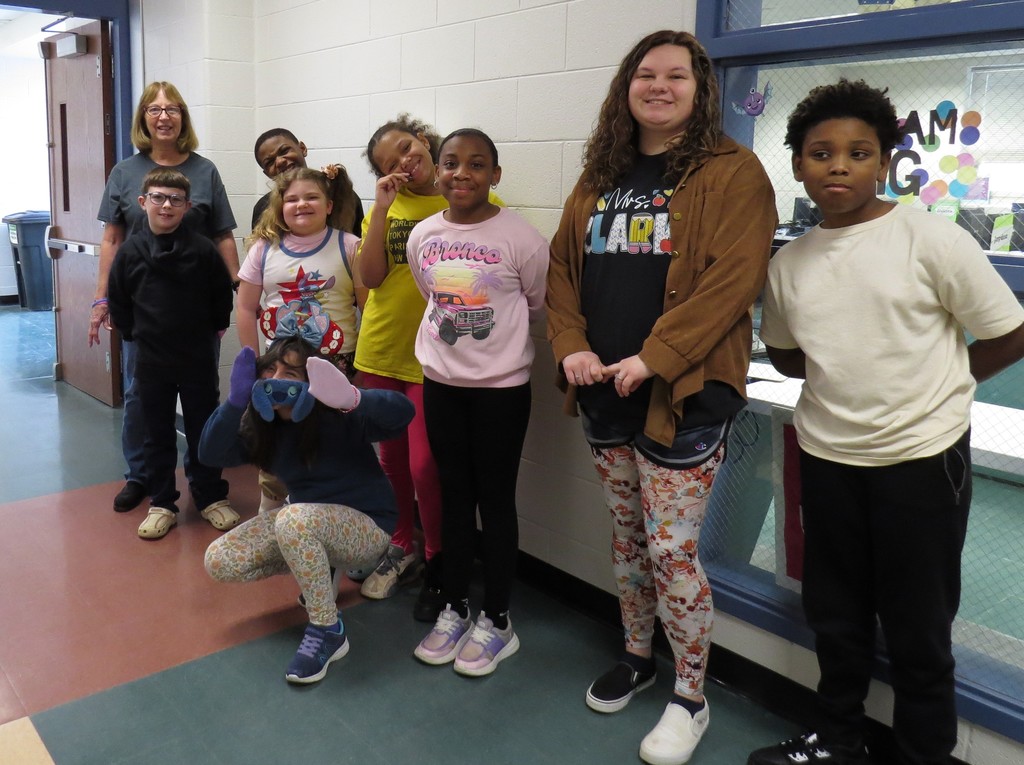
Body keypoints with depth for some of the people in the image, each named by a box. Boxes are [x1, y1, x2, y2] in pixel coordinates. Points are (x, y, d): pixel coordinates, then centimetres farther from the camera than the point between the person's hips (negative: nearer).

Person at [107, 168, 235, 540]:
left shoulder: (202, 250, -7)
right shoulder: (130, 251, -3)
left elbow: (222, 294, 4)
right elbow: (118, 302, 8)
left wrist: (214, 328, 8)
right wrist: (135, 334, 9)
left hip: (198, 359, -1)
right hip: (151, 361, 2)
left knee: (203, 430, 10)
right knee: (157, 435, 11)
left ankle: (211, 497, 25)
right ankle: (162, 504, 23)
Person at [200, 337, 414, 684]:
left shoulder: (339, 418, -22)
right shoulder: (261, 427, -4)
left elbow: (403, 411, -37)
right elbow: (211, 453, -17)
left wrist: (351, 399, -55)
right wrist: (237, 399, -31)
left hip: (366, 526, -7)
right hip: (307, 522, 7)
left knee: (294, 519, -37)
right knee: (218, 561, -6)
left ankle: (329, 631, -19)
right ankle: (316, 568, 13)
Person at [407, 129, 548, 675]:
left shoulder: (520, 237, -13)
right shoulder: (422, 235, 1)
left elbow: (538, 304, -1)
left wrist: (498, 334, 7)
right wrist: (451, 334, 12)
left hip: (501, 386, -4)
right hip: (440, 382, 5)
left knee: (495, 498, 6)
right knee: (453, 495, 15)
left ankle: (497, 621, 21)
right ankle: (454, 609, 30)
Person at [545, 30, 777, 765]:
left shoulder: (732, 172, -6)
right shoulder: (601, 176, 12)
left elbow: (732, 282, -16)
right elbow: (563, 267, 12)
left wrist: (652, 359, -21)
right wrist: (571, 346, -4)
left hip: (683, 395, -6)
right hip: (604, 393, 6)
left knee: (673, 549, -1)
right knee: (628, 534, 18)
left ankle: (691, 699, 20)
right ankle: (637, 656, 38)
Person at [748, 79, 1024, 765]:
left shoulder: (932, 239, -12)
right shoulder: (789, 263, 2)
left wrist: (926, 382, 1)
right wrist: (854, 369, 0)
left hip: (923, 456, -4)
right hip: (827, 456, 5)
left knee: (917, 628, 10)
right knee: (836, 615, 19)